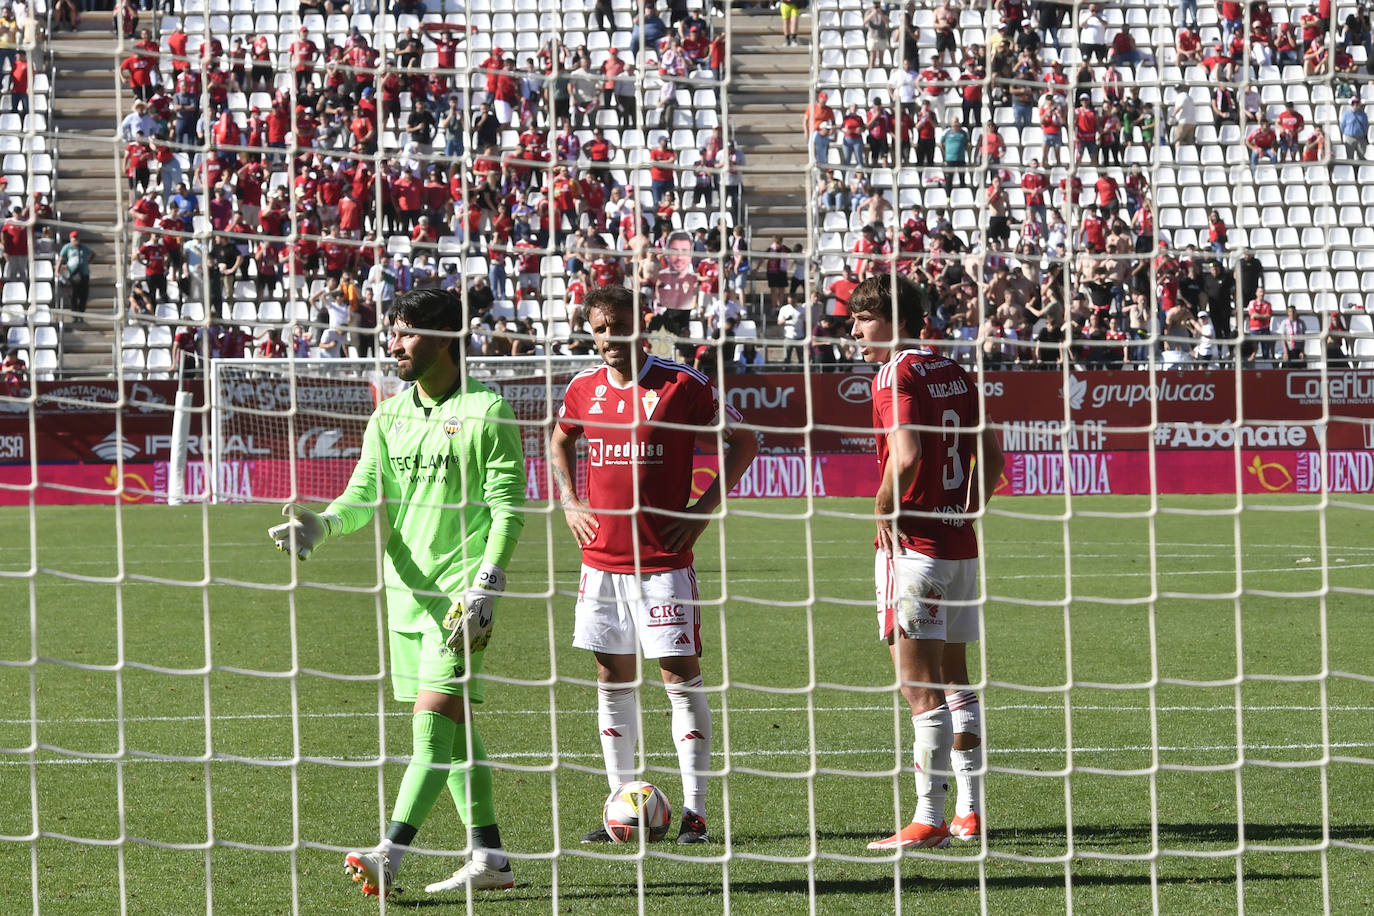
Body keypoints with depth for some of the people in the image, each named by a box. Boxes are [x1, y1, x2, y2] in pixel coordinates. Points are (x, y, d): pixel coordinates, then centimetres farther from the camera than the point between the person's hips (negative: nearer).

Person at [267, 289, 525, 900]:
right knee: (453, 728, 9)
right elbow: (366, 493, 6)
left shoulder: (486, 411, -6)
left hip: (461, 590, -7)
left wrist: (485, 587, -16)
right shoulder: (391, 414, 13)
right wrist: (322, 524, -15)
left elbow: (509, 507, -8)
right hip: (406, 590, 7)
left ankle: (389, 857, -21)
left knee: (434, 719, -14)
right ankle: (489, 858, 16)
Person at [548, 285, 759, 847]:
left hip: (664, 562, -4)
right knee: (612, 681, 7)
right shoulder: (584, 390, 7)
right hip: (601, 562, 5)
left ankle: (694, 812, -1)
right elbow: (560, 442, 28)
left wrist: (704, 508, -7)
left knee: (681, 679, -5)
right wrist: (569, 502, 13)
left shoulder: (682, 385, -6)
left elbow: (744, 442, 1)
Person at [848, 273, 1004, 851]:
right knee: (954, 678, 17)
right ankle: (970, 812, 21)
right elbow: (991, 455, 15)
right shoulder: (955, 374, 11)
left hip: (912, 544, -8)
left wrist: (883, 509, -13)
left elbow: (907, 453, -27)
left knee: (921, 689, -7)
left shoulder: (897, 375, -13)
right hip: (960, 542, 8)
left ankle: (928, 820, -8)